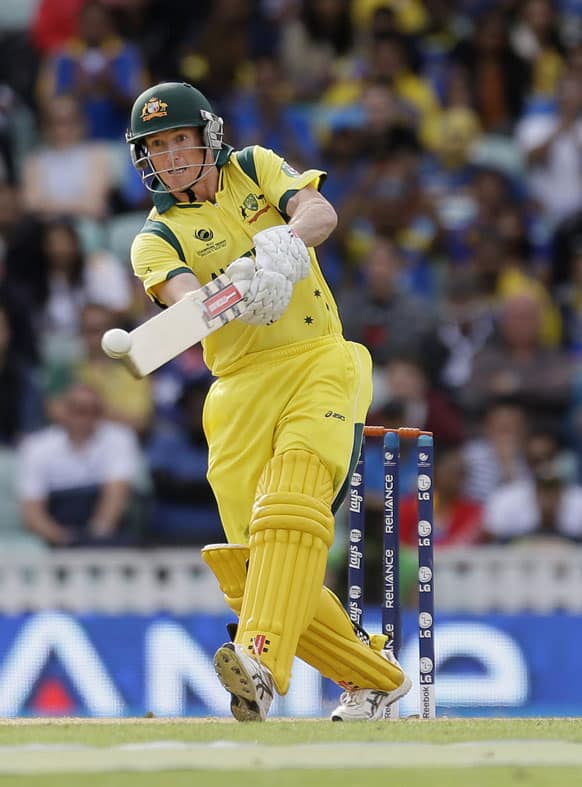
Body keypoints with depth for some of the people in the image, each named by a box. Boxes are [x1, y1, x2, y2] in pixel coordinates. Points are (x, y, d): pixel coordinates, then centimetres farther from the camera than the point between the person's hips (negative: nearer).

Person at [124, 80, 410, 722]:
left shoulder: (254, 169, 13)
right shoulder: (156, 239, 8)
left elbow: (320, 212, -7)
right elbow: (183, 298, -15)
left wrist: (286, 243, -30)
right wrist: (236, 291, -37)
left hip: (319, 362, -1)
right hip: (240, 389, 2)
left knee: (294, 488, -28)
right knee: (251, 570, -8)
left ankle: (263, 660, -44)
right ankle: (376, 676, 10)